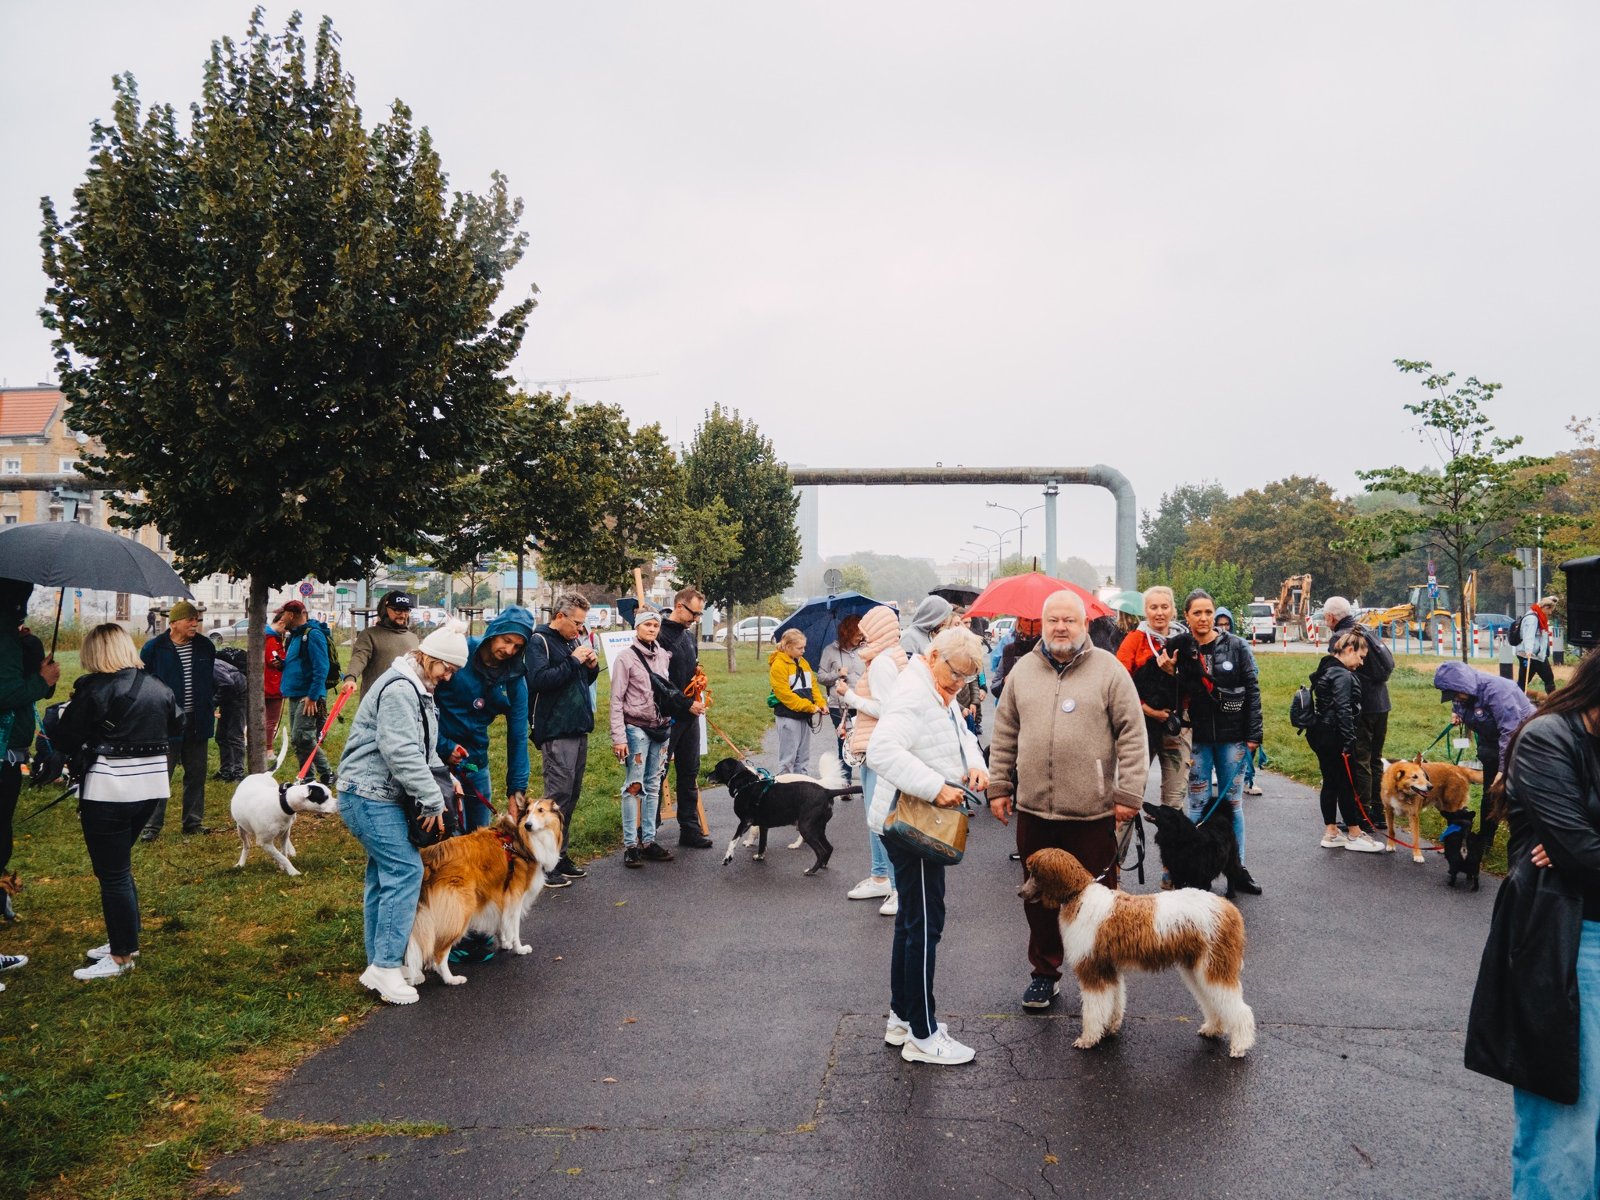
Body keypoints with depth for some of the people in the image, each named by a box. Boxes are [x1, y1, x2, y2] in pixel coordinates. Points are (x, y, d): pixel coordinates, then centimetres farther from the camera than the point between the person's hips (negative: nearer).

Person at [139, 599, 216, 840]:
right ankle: (151, 826, 7)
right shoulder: (154, 648, -8)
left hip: (197, 723, 5)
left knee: (196, 775, 11)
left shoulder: (205, 646, 5)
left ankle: (193, 822, 22)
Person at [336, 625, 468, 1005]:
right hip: (368, 794, -11)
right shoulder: (399, 689, -19)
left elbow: (424, 749, 19)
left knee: (384, 873, 13)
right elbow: (401, 752, -26)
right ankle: (386, 967, -8)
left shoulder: (418, 690, 16)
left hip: (381, 796, 11)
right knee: (405, 869, -13)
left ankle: (378, 965, 20)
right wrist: (434, 800, -23)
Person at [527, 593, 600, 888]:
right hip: (556, 732, -9)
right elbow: (539, 679, -24)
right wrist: (574, 661, -20)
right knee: (558, 797, -9)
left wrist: (592, 666, 4)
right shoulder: (540, 641, -9)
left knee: (571, 796, 12)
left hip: (578, 729, 9)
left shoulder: (573, 641, 16)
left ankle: (560, 855, 21)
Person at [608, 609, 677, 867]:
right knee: (634, 786, -5)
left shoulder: (664, 656, 8)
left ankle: (648, 841, 15)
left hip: (661, 728, 5)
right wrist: (618, 737, -14)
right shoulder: (626, 658, -7)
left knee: (653, 786, 9)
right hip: (636, 728, -5)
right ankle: (630, 844, 0)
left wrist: (668, 726, 9)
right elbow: (616, 701, -9)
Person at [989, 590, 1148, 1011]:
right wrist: (999, 786, 10)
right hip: (1034, 808, 3)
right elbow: (1004, 735, 13)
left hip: (1092, 811, -3)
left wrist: (1129, 794, -7)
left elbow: (1132, 736, -3)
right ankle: (1045, 973, 29)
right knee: (1039, 897, 13)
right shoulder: (1023, 671, 8)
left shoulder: (1109, 670, -3)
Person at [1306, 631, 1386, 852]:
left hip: (1321, 734, 10)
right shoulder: (1343, 676, -17)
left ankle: (1330, 833, 19)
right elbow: (1343, 711, -22)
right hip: (1335, 738, -10)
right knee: (1346, 784, 1)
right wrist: (1349, 742, -20)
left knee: (1330, 783, 13)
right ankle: (1355, 835, 10)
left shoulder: (1326, 670, 13)